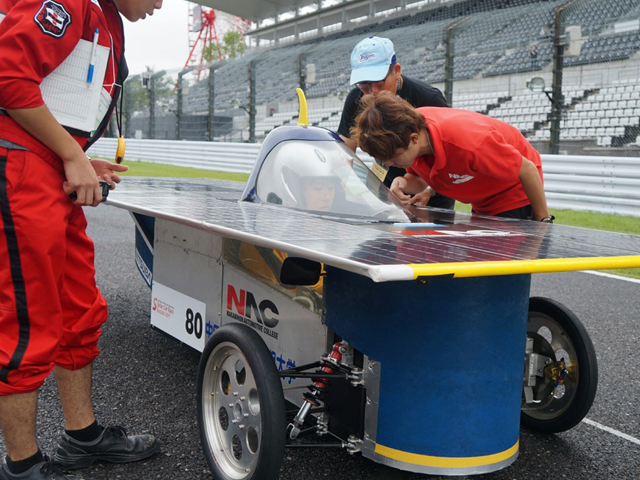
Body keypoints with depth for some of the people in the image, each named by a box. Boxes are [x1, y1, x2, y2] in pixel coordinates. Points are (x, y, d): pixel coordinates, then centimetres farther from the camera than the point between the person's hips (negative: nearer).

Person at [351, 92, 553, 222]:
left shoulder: (469, 142, -42)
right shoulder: (411, 123, -20)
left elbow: (527, 169, -27)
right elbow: (421, 177, -2)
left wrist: (544, 220, -16)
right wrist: (405, 184, -27)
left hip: (516, 196, -7)